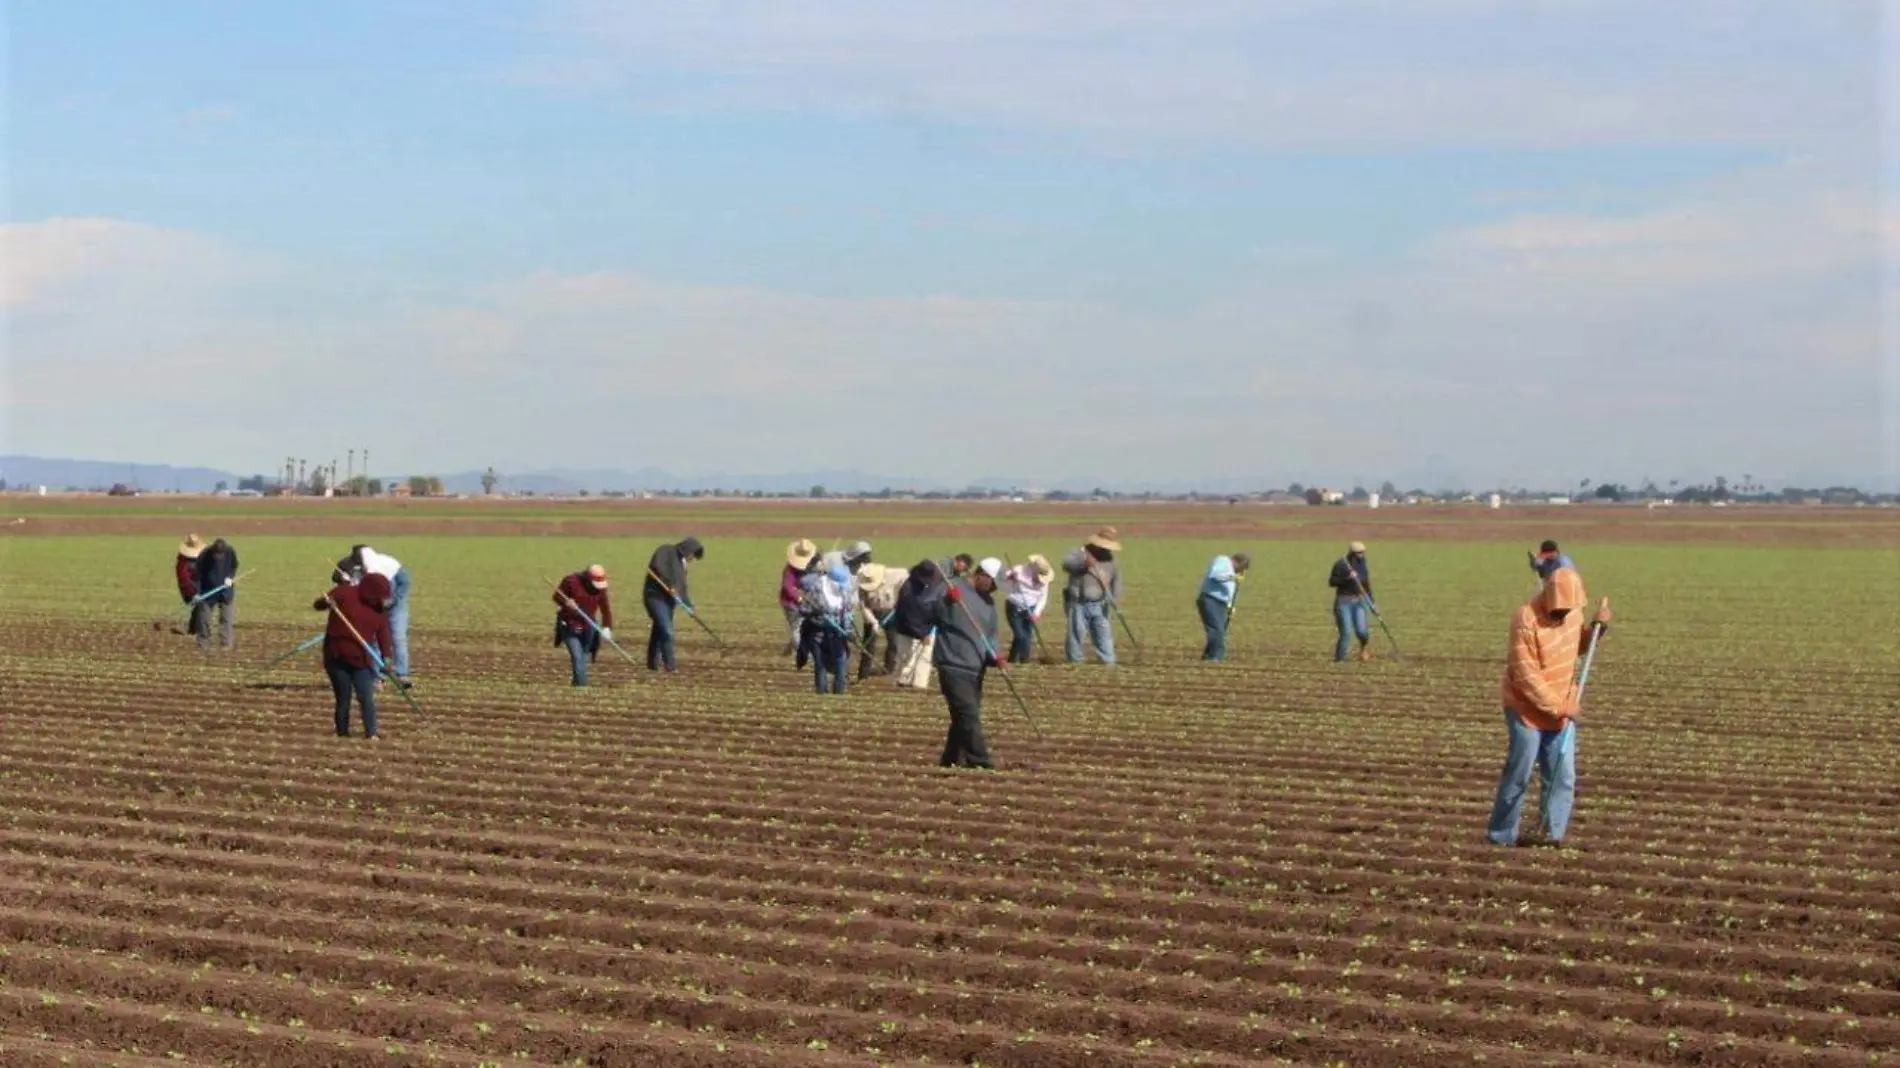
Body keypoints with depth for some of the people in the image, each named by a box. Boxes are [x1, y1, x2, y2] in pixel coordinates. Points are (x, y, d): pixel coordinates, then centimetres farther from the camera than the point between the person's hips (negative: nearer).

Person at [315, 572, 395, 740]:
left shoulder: (380, 610, 4)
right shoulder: (344, 593, -8)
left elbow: (384, 634, 1)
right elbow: (318, 605, -7)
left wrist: (386, 657, -13)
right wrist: (326, 602, -31)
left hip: (361, 659, 3)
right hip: (337, 658, -3)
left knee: (366, 697, -6)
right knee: (343, 697, 2)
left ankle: (372, 732, -4)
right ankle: (342, 731, 15)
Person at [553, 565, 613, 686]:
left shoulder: (600, 588, -2)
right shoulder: (571, 581, -14)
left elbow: (606, 608, -3)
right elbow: (557, 596, -3)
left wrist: (607, 627, -16)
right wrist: (566, 602, -26)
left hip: (588, 628, 4)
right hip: (570, 626, -4)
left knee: (584, 658, 9)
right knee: (577, 657, -16)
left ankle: (577, 683, 25)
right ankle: (581, 685, -17)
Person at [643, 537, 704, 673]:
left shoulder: (682, 564, 21)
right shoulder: (666, 551, -5)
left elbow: (681, 588, 21)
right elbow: (656, 566, -23)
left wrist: (689, 605, 8)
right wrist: (670, 585, -23)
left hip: (668, 600, 9)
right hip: (655, 596, -9)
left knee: (659, 631, 11)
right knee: (666, 631, -15)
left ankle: (653, 663, 19)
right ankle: (670, 664, -16)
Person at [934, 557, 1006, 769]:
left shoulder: (989, 602, 15)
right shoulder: (952, 589, -6)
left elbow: (990, 636, 16)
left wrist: (995, 658, -2)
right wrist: (946, 601, -30)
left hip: (976, 668, 8)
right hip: (953, 665, -8)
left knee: (965, 716, 11)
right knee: (969, 715, -13)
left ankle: (951, 759, 21)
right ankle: (979, 760, -13)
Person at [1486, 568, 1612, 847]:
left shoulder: (1573, 612, -2)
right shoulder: (1526, 620, -24)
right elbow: (1526, 677, -24)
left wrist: (1598, 627, -2)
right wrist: (1561, 707, -22)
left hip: (1560, 710, 6)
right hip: (1528, 710, -6)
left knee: (1563, 776, 5)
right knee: (1518, 775, 0)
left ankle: (1554, 833, 14)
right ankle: (1501, 835, 11)